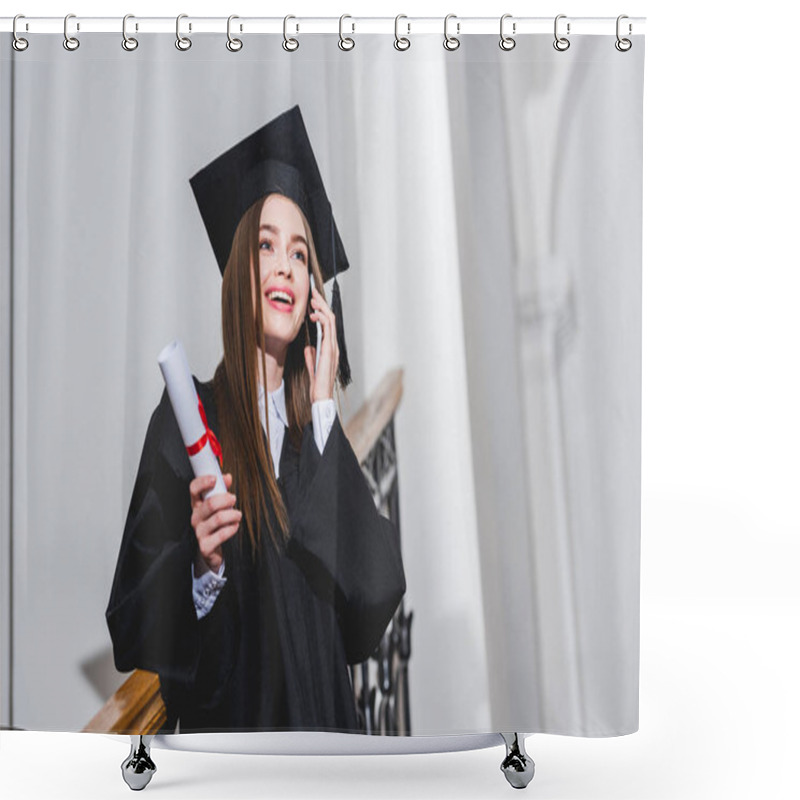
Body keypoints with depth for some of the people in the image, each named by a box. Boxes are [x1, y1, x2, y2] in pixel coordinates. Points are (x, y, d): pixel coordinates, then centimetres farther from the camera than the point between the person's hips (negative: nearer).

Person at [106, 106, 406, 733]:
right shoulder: (186, 423, -9)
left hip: (322, 722, 3)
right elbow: (135, 628, -9)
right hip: (225, 722, -3)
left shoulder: (318, 429, 3)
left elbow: (378, 589, -11)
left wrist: (324, 410, -10)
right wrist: (202, 569, -29)